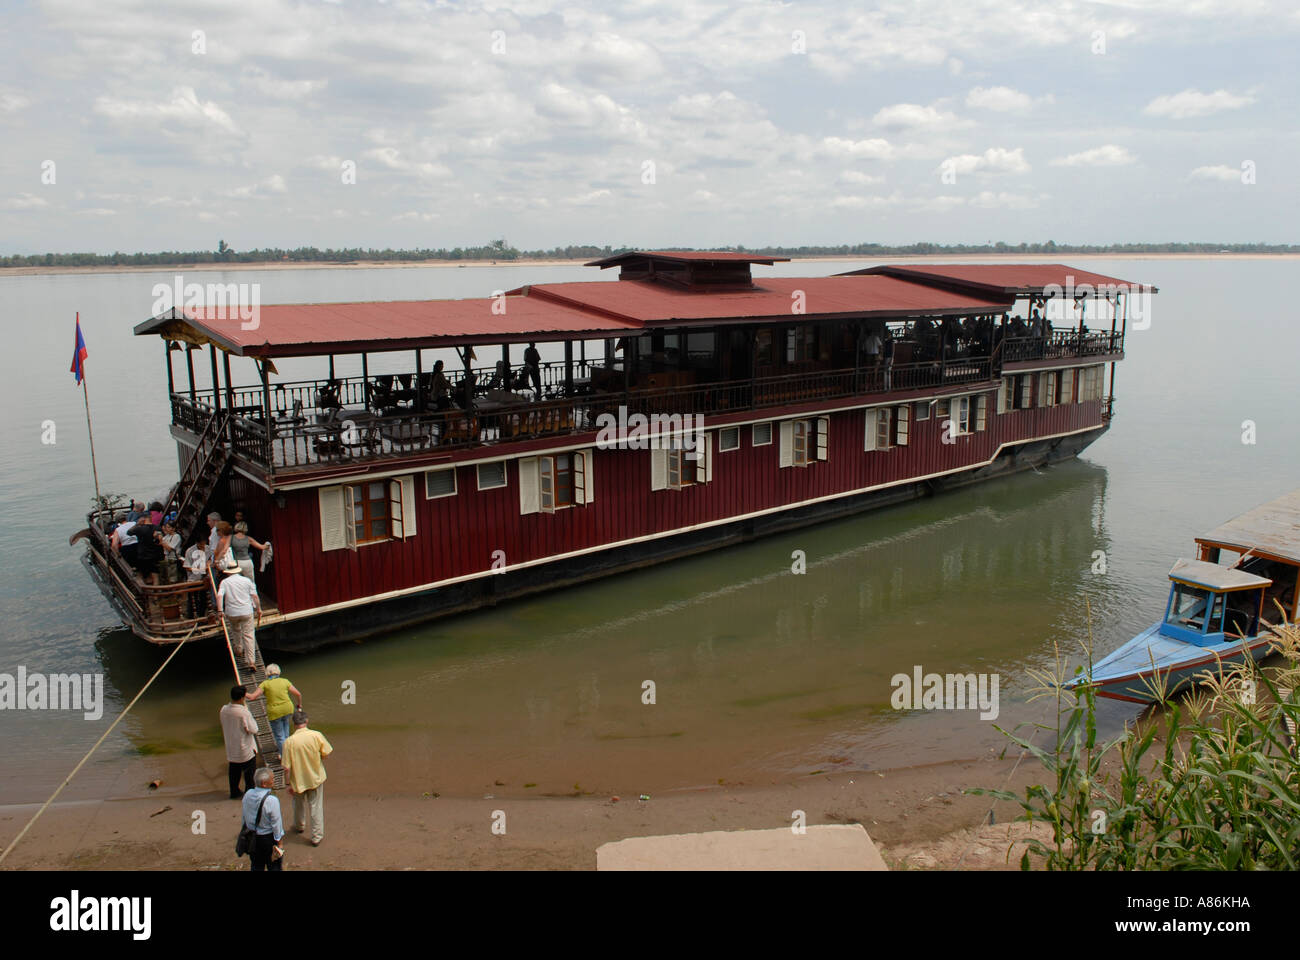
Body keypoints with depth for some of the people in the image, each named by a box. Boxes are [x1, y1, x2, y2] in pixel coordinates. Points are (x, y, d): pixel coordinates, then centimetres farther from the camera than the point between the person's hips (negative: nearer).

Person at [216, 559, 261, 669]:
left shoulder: (225, 582, 2)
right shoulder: (247, 580, 5)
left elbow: (219, 596, -12)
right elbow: (255, 596, 1)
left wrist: (220, 610, -13)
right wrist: (259, 609, 8)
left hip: (232, 613, 0)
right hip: (247, 612, 0)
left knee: (235, 631, 28)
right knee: (248, 635, -1)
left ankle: (238, 650, 42)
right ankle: (251, 661, -8)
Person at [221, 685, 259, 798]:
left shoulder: (224, 710, -9)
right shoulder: (244, 712, -27)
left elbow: (223, 728, 6)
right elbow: (253, 729, -18)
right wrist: (251, 718, -7)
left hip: (230, 748, 6)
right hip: (246, 748, -6)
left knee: (234, 770, 21)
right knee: (249, 772, 11)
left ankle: (234, 792, 31)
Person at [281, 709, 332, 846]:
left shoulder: (289, 742, -21)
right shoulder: (316, 735, -19)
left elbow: (287, 768, -17)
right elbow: (327, 753, -7)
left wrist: (288, 784, -4)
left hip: (298, 780, 0)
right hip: (316, 778, 0)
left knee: (298, 804, 26)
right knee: (316, 807, 13)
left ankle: (299, 826, 49)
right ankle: (317, 836, 19)